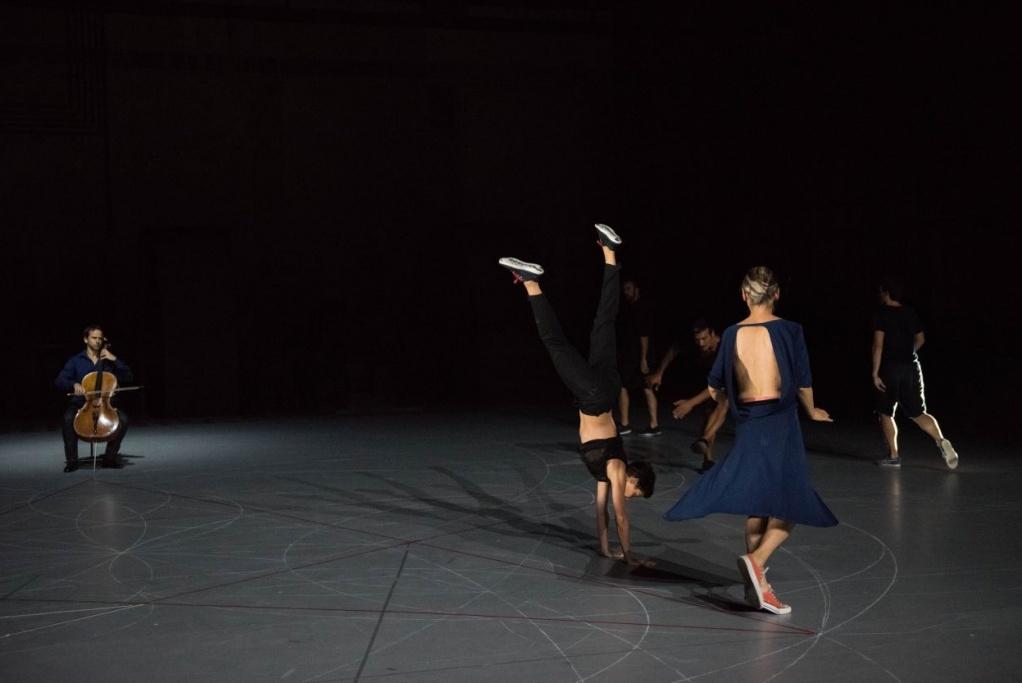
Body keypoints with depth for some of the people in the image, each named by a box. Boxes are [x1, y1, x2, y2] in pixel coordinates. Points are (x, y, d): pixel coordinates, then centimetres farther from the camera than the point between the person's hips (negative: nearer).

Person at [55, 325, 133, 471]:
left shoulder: (108, 361, 13)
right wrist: (74, 384, -23)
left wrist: (114, 359, -7)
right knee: (68, 418, -33)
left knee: (123, 419, -26)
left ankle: (110, 457, -9)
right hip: (81, 402, -1)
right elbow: (59, 381, -2)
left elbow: (127, 377, 3)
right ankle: (71, 460, -20)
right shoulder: (75, 361, 8)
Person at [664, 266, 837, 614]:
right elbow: (803, 383, -2)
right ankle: (756, 559, -24)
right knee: (790, 503, -1)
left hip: (746, 425, 4)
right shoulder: (789, 330, -5)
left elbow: (714, 388, 10)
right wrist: (812, 412, 18)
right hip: (780, 423, -4)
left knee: (757, 502, 12)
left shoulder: (732, 334, 4)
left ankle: (757, 584, 13)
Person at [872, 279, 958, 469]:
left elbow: (878, 344, -15)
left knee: (885, 413, 10)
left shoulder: (881, 313, -8)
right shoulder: (910, 313, 8)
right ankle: (941, 441, -14)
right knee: (918, 412, 9)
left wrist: (875, 372, -14)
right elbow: (920, 339, 19)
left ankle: (893, 456, 8)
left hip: (890, 368, -5)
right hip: (912, 366, 5)